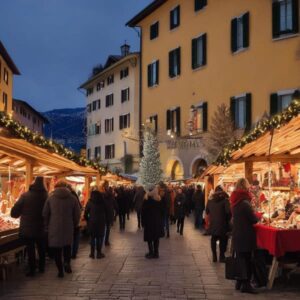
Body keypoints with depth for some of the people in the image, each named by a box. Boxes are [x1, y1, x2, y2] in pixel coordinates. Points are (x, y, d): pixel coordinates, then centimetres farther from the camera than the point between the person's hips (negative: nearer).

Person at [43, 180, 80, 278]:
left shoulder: (50, 198, -1)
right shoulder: (73, 198, 0)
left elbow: (45, 214, 2)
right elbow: (77, 215, 3)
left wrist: (47, 226, 13)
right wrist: (73, 225, 17)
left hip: (54, 229, -1)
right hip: (68, 228, 1)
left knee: (56, 249, 8)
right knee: (67, 246, 19)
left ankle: (60, 270, 9)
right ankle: (67, 262, -2)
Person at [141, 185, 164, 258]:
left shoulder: (147, 200, -13)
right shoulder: (159, 200, 2)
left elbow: (143, 212, -11)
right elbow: (161, 211, 7)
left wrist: (143, 222, -4)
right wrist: (161, 220, 14)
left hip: (149, 221, -5)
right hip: (158, 221, 5)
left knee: (149, 238, 3)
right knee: (156, 237, 11)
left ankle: (151, 253, 5)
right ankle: (156, 253, 14)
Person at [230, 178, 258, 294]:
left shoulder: (235, 202, 6)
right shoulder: (245, 203, -20)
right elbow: (254, 219, -16)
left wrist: (253, 216, 13)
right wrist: (257, 216, 5)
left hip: (237, 235, 8)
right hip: (246, 236, -8)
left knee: (240, 259, 16)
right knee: (247, 260, 0)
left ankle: (239, 282, 23)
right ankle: (246, 285, 3)